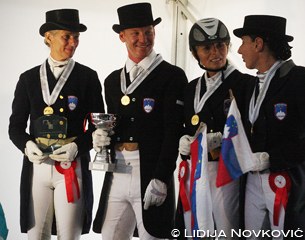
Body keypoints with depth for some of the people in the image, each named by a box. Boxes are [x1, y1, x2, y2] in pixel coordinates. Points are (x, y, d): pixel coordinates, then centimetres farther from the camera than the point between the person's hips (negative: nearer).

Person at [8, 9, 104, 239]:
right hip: (37, 166, 2)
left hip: (72, 167, -1)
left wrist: (77, 146, -13)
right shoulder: (29, 79, 10)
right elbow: (15, 126, 10)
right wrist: (27, 145, -11)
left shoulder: (87, 77, 5)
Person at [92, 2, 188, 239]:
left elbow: (174, 132, -8)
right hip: (116, 174, 5)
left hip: (151, 175, -5)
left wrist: (160, 179, -15)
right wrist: (102, 137, 1)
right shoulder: (113, 80, 17)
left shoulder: (172, 76, -2)